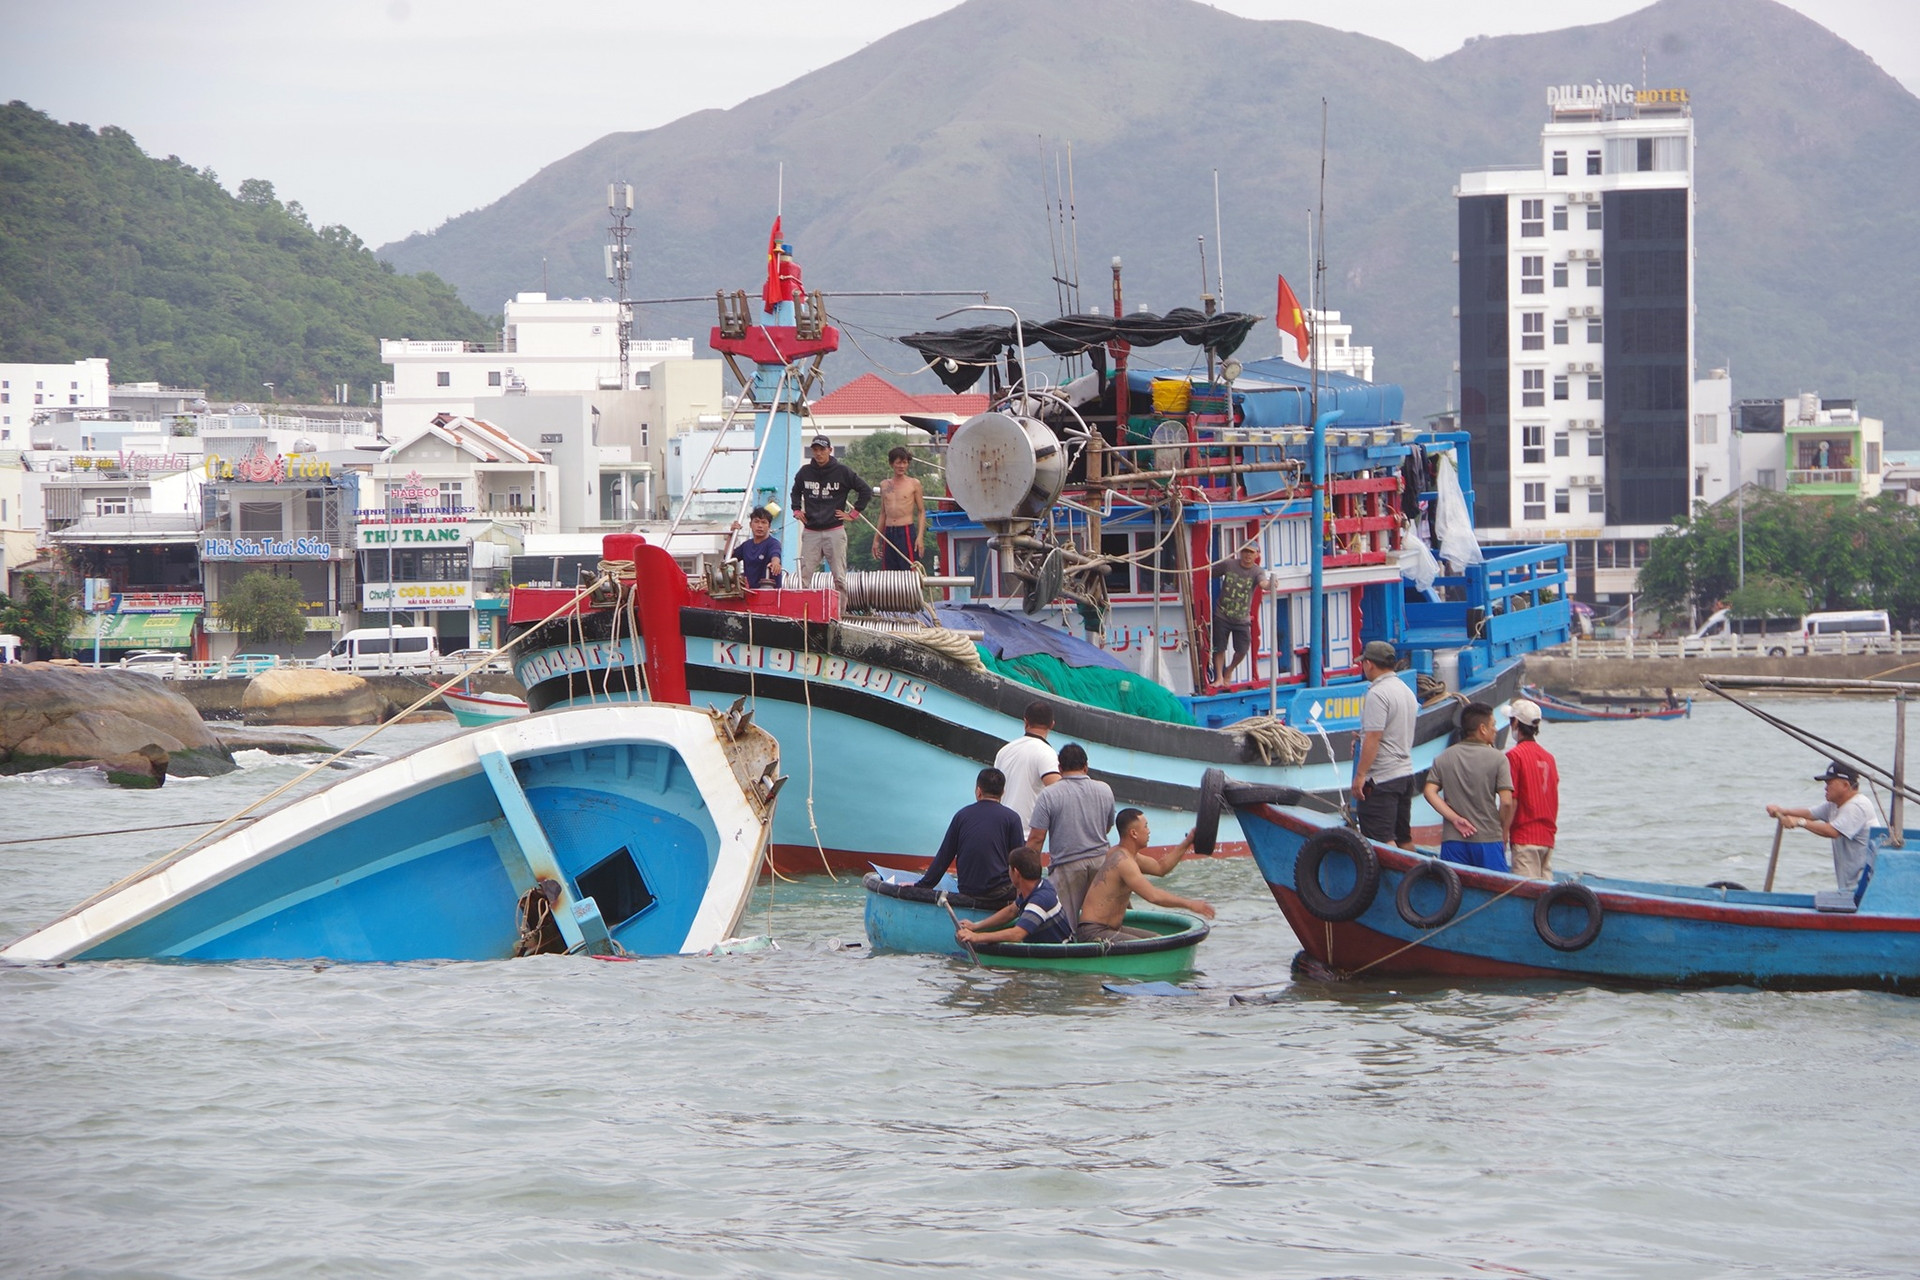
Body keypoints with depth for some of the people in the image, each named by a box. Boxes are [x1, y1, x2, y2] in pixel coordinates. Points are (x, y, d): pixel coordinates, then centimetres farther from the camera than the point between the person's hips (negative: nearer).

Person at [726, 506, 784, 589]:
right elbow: (728, 557, 17)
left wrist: (775, 562, -52)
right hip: (749, 590, 6)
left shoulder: (772, 543, -5)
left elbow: (775, 554, -26)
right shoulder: (747, 545, 17)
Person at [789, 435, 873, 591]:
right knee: (804, 576, -4)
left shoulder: (842, 471, -1)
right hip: (810, 531, 3)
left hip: (834, 532, -3)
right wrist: (796, 509, 15)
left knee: (839, 578, -2)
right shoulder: (805, 471, 8)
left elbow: (866, 491, 5)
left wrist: (853, 513, 1)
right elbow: (795, 491, 29)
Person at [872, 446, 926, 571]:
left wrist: (920, 537, -9)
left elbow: (921, 511, 2)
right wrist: (876, 539, 17)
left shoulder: (914, 484, 2)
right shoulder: (884, 485, 14)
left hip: (907, 532, -4)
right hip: (888, 533, 4)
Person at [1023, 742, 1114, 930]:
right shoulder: (1105, 791, 4)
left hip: (1067, 866, -4)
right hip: (1100, 861, 4)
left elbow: (1036, 839, -11)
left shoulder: (1049, 795, -9)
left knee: (1067, 923, -1)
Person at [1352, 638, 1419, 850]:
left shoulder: (1377, 694, -16)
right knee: (1404, 838, 14)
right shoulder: (1407, 691, 14)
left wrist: (1360, 775, -19)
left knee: (1382, 840, -10)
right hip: (1406, 773, 9)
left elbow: (1373, 738, -21)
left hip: (1381, 778, -9)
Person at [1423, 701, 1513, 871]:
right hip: (1489, 840, -3)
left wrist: (1455, 818, -5)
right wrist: (1503, 835, 4)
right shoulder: (1497, 758, -4)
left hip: (1452, 840, 3)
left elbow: (1430, 792, -4)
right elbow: (1506, 802, -10)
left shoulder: (1444, 758, 7)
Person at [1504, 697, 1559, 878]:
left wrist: (1503, 835, -6)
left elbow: (1511, 801, -13)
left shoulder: (1515, 755, -9)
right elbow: (1554, 801, 15)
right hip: (1548, 838, 7)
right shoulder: (1549, 757, 11)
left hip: (1524, 837, -7)